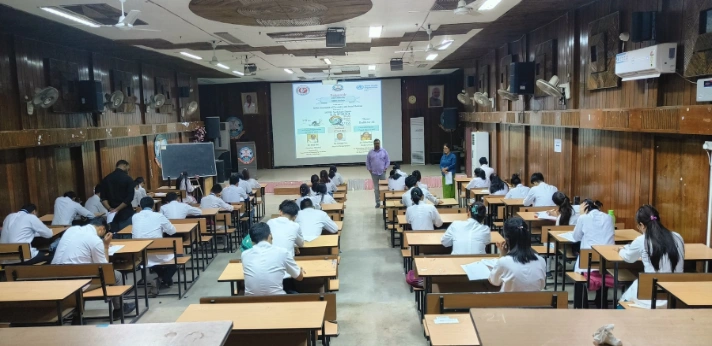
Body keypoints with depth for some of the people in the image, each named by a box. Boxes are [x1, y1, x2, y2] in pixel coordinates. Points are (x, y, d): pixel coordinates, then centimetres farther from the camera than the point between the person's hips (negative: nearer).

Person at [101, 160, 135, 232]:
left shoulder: (106, 179, 7)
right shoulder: (128, 179, -7)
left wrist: (110, 209, -6)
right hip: (126, 213, -4)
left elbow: (103, 197, 2)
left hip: (112, 214, 5)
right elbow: (129, 198, -15)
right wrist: (117, 209, -12)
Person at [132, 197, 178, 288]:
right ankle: (166, 281, 21)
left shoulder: (135, 217, 4)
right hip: (157, 255, -4)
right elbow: (172, 231, 5)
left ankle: (162, 276, 33)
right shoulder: (159, 216, -6)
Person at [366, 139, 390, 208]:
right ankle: (378, 202, 10)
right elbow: (367, 162, 9)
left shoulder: (384, 151, 2)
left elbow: (388, 161, 4)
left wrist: (385, 168, -4)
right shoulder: (370, 152, 4)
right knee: (376, 189, 3)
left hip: (382, 172, -1)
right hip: (374, 173, 1)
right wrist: (369, 169, 1)